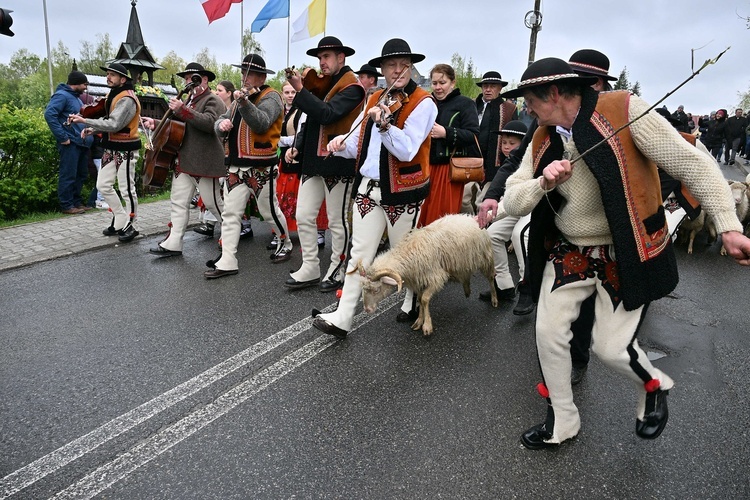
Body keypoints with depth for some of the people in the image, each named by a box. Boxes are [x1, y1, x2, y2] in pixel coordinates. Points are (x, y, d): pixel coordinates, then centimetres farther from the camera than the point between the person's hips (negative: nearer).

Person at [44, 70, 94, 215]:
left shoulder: (76, 97, 19)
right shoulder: (62, 95, -10)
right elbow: (49, 114, -20)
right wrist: (62, 137, -21)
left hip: (82, 142, 9)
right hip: (70, 143, -9)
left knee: (81, 174, 14)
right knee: (68, 175, -4)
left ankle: (77, 201, 24)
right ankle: (67, 205, 2)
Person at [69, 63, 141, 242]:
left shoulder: (126, 99, -17)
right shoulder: (112, 95, 13)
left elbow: (114, 125, -25)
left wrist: (85, 121, -22)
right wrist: (92, 129, 3)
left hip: (125, 150, -10)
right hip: (111, 148, 10)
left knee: (127, 189, -2)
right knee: (103, 185, 10)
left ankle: (130, 226, 11)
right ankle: (120, 221, 21)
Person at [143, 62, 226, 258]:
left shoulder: (213, 100, -8)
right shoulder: (189, 100, 20)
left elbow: (209, 123, -26)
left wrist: (182, 110, -28)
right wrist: (156, 123, 11)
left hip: (204, 163, -9)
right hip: (183, 161, 9)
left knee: (213, 203, 1)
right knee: (178, 202, 6)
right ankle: (173, 244, 9)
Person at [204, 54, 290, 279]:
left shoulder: (271, 97, -6)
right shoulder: (241, 98, 17)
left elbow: (261, 123, -24)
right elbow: (220, 122, 13)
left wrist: (244, 102, -38)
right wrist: (222, 124, -10)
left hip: (261, 167, -7)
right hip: (236, 165, 7)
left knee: (269, 211, 7)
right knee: (230, 213, 1)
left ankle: (286, 244, 32)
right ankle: (227, 262, 4)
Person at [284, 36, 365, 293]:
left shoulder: (352, 87, -8)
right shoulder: (321, 84, 15)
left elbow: (327, 114, -23)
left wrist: (300, 89, -22)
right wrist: (297, 146, 9)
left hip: (338, 163, -7)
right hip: (313, 161, 8)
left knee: (337, 221, 3)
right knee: (303, 216, 6)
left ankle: (336, 272, 17)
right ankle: (310, 269, 17)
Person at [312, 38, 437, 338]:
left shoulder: (423, 103, -9)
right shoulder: (374, 100, 12)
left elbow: (407, 150, -20)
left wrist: (385, 124, -33)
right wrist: (343, 145, -5)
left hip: (402, 192, -5)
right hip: (368, 187, 5)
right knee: (360, 253, 3)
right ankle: (342, 318, 5)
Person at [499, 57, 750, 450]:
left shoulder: (623, 110, -16)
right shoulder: (543, 139, 2)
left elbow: (692, 164, -14)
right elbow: (512, 202, 1)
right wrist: (543, 182, -19)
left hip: (625, 252, -5)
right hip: (568, 250, 6)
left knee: (610, 347, -4)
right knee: (548, 333, 3)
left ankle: (654, 388, 34)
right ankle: (561, 422, 26)